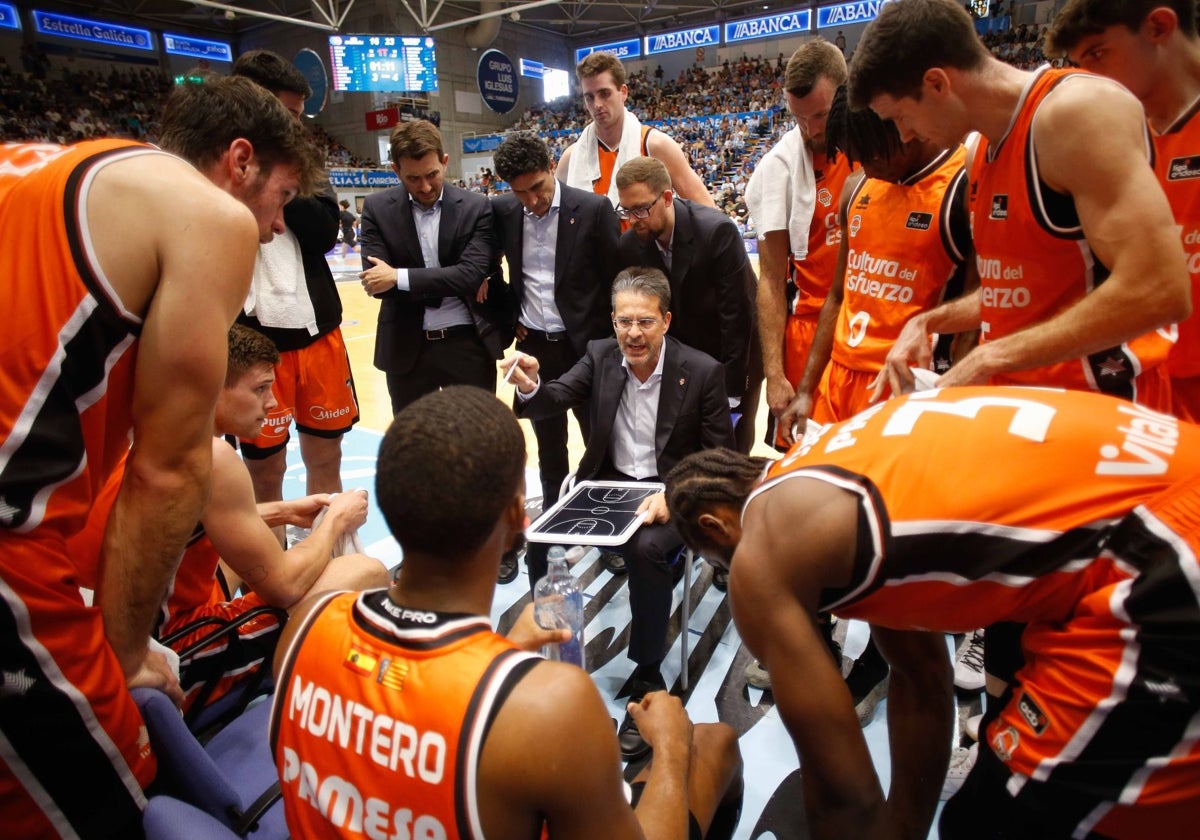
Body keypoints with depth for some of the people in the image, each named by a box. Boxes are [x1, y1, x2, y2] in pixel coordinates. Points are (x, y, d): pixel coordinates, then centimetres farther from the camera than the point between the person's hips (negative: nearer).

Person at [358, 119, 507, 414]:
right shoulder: (377, 209, -1)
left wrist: (399, 277, -19)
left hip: (468, 343, -1)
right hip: (406, 347, 1)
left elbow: (473, 273, -16)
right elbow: (376, 282, -9)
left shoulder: (476, 207, -3)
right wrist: (453, 286, -13)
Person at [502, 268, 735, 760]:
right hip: (605, 482, 4)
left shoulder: (702, 371, -10)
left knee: (647, 549, -34)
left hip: (670, 492, -4)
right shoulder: (599, 356, 0)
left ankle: (647, 681, -13)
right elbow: (557, 398, -10)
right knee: (537, 535, -18)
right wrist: (530, 387, -35)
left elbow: (721, 457, -8)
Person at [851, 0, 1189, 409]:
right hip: (1016, 399, 8)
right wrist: (928, 322, 5)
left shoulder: (1076, 109, -17)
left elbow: (1157, 292, -24)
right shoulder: (983, 153, 10)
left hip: (1099, 404, -8)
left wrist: (992, 357, -20)